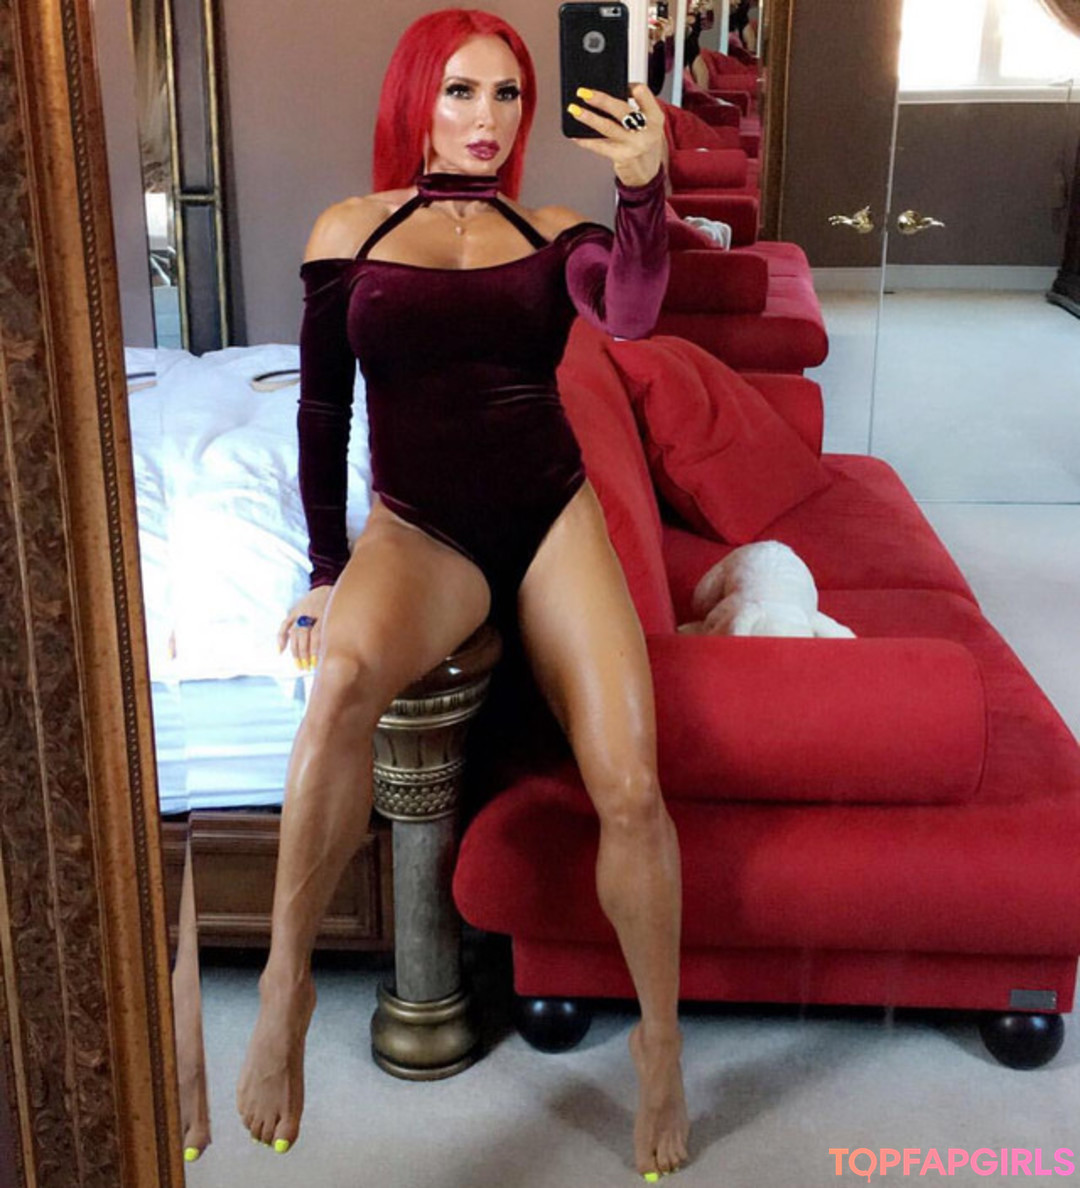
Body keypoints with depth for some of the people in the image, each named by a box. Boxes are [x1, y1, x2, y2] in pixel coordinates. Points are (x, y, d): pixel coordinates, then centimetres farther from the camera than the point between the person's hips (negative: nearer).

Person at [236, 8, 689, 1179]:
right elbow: (321, 409, 9)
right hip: (418, 529, -1)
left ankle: (661, 1046, 7)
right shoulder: (349, 230, 7)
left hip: (551, 518, 1)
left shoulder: (551, 234, 8)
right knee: (345, 677, -37)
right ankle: (285, 978, -20)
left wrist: (642, 188, -33)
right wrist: (327, 571, 7)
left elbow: (631, 310, -14)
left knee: (630, 787, -16)